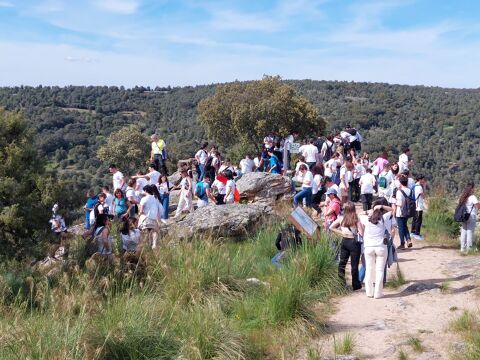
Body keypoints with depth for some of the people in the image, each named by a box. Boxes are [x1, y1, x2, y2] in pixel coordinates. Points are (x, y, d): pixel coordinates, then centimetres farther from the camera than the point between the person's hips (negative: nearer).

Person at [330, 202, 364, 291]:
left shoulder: (341, 219, -1)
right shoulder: (356, 220, -12)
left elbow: (331, 227, 7)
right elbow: (361, 233, -15)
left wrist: (340, 233, 8)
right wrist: (362, 226, 2)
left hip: (344, 242, 4)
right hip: (354, 242, -4)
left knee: (342, 263, 10)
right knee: (354, 265, 5)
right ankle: (356, 285, 14)